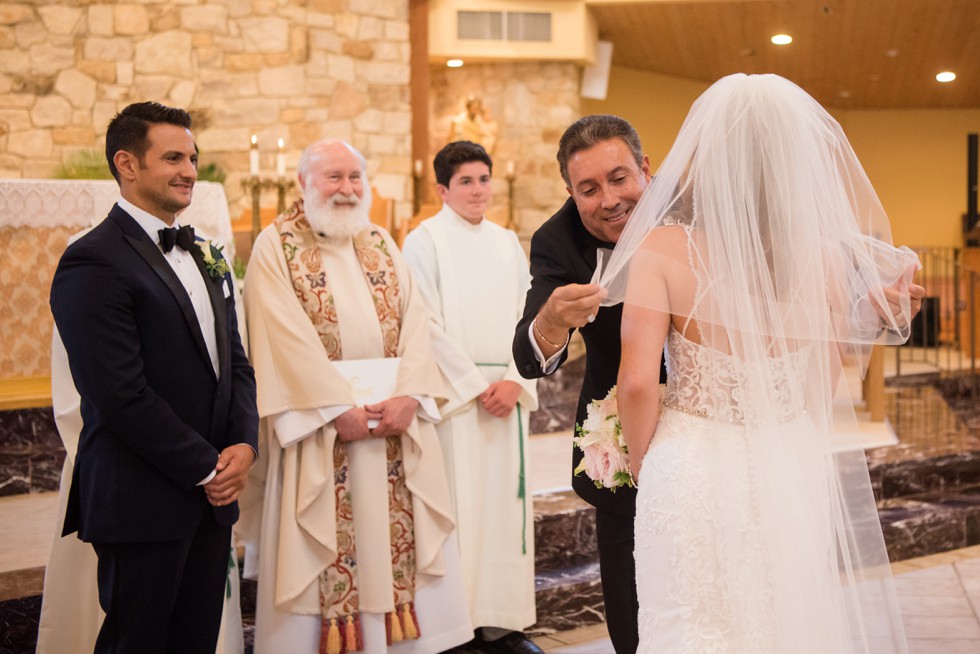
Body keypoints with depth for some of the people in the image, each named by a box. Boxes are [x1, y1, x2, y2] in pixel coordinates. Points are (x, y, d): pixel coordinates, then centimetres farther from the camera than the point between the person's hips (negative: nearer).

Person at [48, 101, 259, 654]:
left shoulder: (204, 256, 14)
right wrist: (206, 468, -12)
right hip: (143, 504, -7)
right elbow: (121, 395, -19)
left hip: (212, 500, 7)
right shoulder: (94, 263, -13)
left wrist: (243, 443, -1)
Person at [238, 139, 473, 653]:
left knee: (397, 537, 5)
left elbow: (414, 321, 4)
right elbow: (287, 338, -11)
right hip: (317, 423, -4)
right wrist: (338, 407, -18)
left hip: (394, 416, 5)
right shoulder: (276, 246, -1)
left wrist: (407, 396, -11)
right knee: (324, 548, -1)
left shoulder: (381, 243, 14)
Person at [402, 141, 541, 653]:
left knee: (506, 501, 4)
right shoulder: (425, 241, 0)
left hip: (506, 394, 5)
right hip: (453, 393, -5)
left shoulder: (507, 242, 14)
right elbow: (429, 326, -7)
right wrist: (475, 386, -10)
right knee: (459, 501, -7)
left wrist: (514, 381, -5)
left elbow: (527, 318, 9)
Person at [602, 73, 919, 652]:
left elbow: (638, 381, -15)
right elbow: (825, 387, 4)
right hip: (791, 473, 3)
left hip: (695, 475, -3)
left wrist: (643, 461, 2)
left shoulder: (663, 248, -13)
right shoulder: (823, 257, -4)